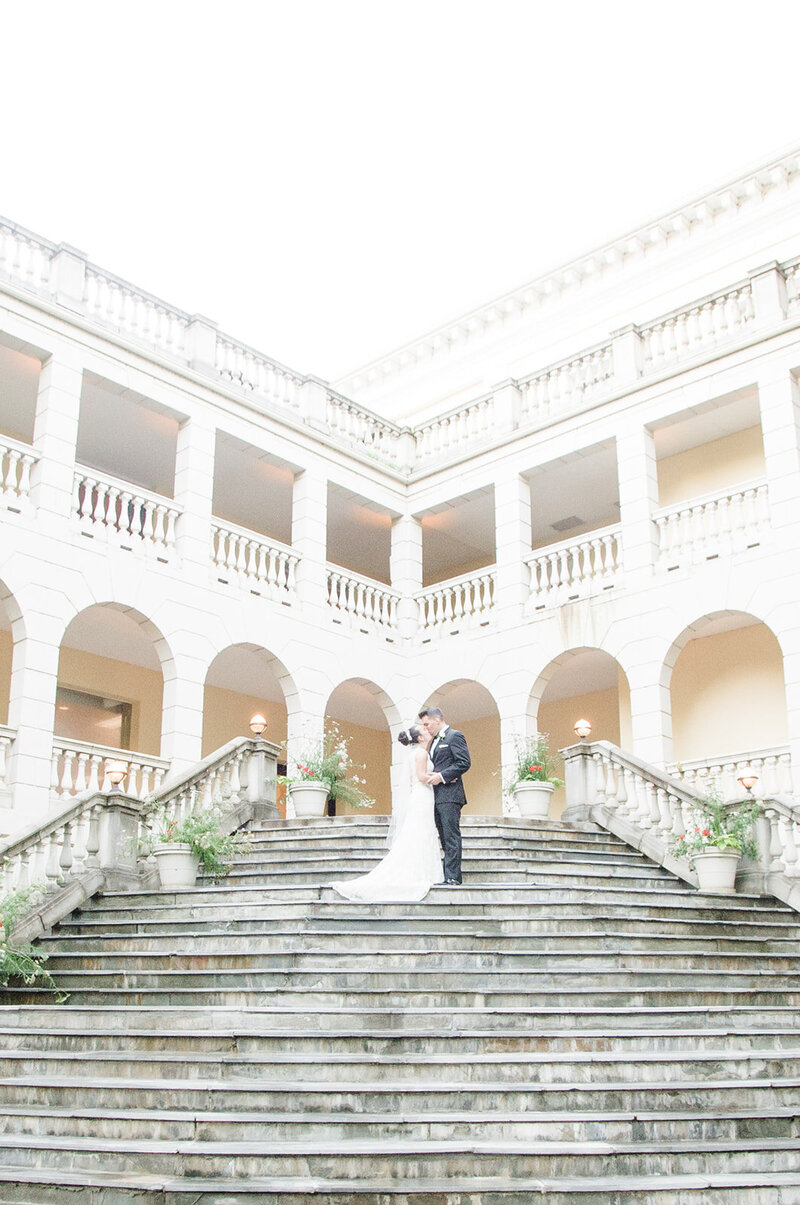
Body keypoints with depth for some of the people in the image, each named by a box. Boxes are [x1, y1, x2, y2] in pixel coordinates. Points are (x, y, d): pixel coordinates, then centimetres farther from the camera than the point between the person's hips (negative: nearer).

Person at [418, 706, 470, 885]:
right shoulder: (435, 741, 23)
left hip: (449, 795, -9)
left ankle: (452, 877, -11)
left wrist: (442, 776, -16)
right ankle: (449, 875, 12)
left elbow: (465, 762, -13)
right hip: (437, 796, 9)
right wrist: (435, 776, 2)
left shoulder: (455, 736, -5)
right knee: (444, 837, 9)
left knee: (451, 836, -10)